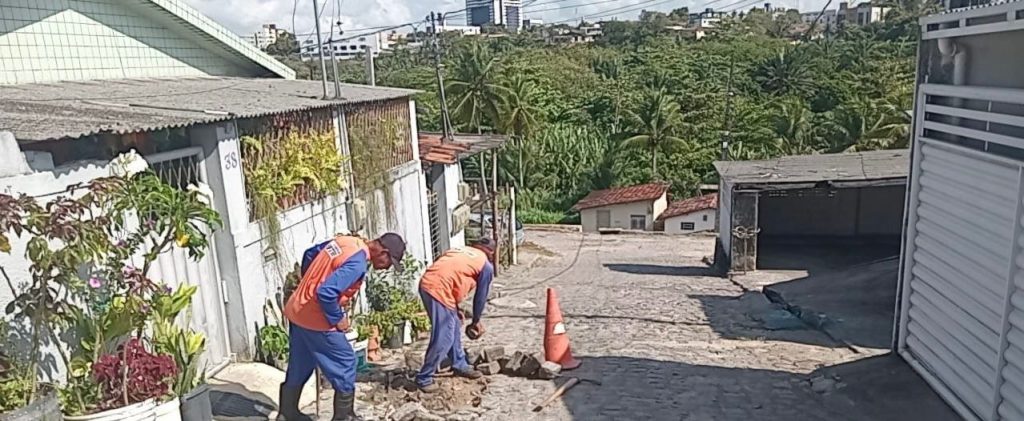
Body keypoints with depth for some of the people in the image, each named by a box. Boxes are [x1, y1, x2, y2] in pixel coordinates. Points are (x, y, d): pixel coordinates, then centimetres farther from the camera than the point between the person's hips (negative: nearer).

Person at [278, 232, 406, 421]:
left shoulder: (344, 240, 4)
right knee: (345, 363, 6)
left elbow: (309, 254, 15)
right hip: (315, 319, -9)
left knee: (299, 365, 22)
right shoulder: (357, 263, -24)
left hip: (297, 310, 9)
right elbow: (326, 292, -31)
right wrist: (337, 319, -16)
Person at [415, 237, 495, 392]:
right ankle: (424, 378, 6)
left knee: (454, 328, 21)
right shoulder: (486, 266, 6)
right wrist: (476, 321, 25)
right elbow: (481, 297, 11)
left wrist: (455, 310, 32)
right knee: (443, 338, -2)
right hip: (437, 289, -9)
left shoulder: (463, 252, 27)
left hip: (427, 284, 9)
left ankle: (460, 366, 34)